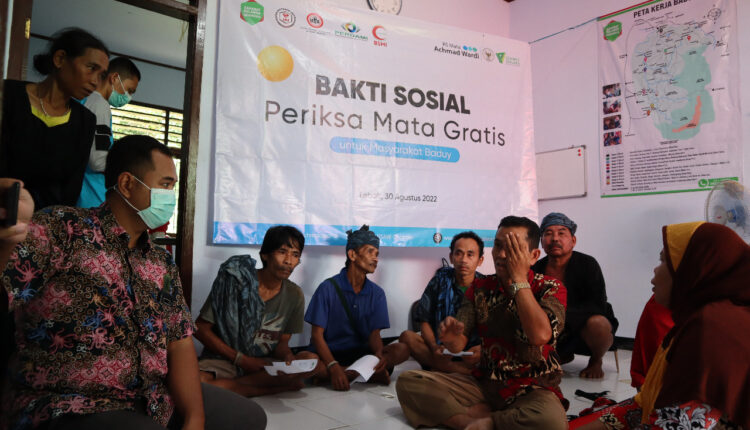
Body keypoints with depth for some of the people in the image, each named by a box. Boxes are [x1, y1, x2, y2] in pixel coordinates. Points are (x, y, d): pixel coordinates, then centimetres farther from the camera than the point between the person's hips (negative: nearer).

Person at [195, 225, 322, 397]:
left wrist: (288, 357, -16)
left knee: (312, 361, -23)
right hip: (224, 359, -3)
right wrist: (241, 359, -12)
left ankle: (229, 386, -19)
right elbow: (201, 328, -7)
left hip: (264, 365, 4)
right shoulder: (235, 281, -10)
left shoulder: (295, 295, 2)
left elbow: (282, 342, 9)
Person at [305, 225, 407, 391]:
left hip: (360, 353, 3)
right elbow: (317, 335, -11)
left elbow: (374, 332, -1)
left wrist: (379, 353, -25)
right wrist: (333, 367, -28)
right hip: (330, 353, -3)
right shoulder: (328, 288, -7)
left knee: (402, 349, -21)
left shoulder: (376, 293, 6)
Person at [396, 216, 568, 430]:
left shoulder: (550, 288, -4)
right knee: (408, 382, -12)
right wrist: (451, 337, -27)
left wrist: (519, 278, -18)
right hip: (485, 383, 4)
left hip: (533, 388, -3)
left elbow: (540, 335, -26)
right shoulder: (480, 288, 6)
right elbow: (458, 344, -1)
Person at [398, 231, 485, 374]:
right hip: (443, 351, 1)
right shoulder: (440, 280, 4)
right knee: (407, 337, -26)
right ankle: (468, 371, -33)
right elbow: (424, 321, 1)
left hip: (472, 354, -1)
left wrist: (482, 349, -25)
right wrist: (434, 347, -19)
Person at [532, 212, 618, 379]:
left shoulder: (587, 264, -12)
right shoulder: (537, 269, -2)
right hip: (555, 334, 4)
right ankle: (563, 356, 15)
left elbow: (598, 306, -22)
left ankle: (595, 362, 0)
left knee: (597, 323, -37)